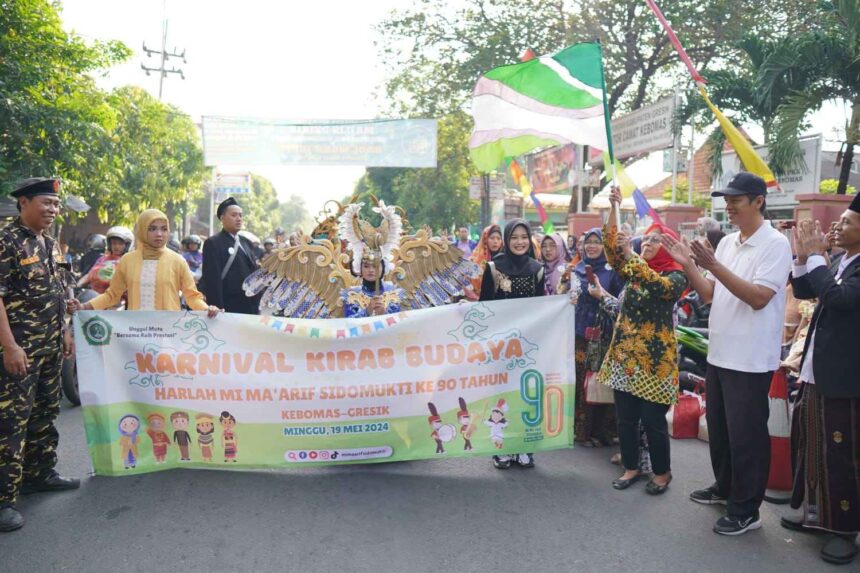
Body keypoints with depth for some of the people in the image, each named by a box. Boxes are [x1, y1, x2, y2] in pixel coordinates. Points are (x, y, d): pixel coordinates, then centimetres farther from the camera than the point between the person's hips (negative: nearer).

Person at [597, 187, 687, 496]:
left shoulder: (676, 276, -7)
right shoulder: (632, 269, 9)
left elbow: (658, 285, -29)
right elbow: (611, 247, -4)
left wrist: (631, 255, -30)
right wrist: (613, 208, -12)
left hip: (654, 357, -5)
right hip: (625, 352, 5)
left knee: (653, 420, 3)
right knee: (625, 418, 11)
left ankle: (662, 472, 21)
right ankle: (631, 467, 27)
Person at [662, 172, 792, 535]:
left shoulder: (775, 243, -12)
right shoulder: (727, 242, 10)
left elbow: (758, 298, -21)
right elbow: (708, 294, 10)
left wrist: (714, 266, -25)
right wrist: (688, 264, -4)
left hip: (750, 358, -8)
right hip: (719, 352, 8)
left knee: (745, 435, 1)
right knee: (718, 428, 19)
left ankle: (746, 510, 14)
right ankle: (725, 488, 36)